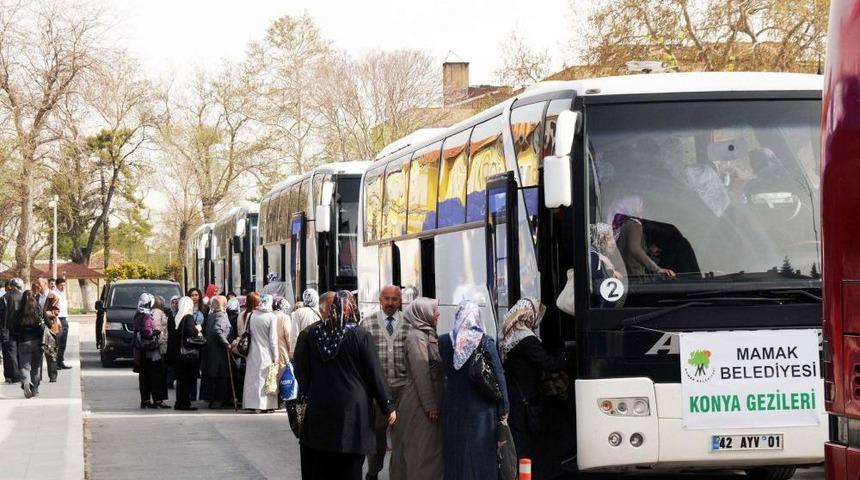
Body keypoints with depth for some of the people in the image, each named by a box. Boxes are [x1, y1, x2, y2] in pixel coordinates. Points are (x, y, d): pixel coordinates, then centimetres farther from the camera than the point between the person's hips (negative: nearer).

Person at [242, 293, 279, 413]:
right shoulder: (271, 317, -11)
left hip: (253, 353, 3)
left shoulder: (252, 316, -1)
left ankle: (255, 404, 11)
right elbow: (273, 339, -10)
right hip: (266, 353, -3)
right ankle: (267, 405, 4)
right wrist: (275, 356, -3)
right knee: (267, 379, 4)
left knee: (254, 378, 10)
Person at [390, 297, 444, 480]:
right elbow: (421, 374, -20)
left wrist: (435, 403, 15)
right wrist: (431, 406, -22)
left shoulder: (427, 334, 13)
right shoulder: (417, 336, -15)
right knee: (423, 450, -4)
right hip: (421, 403, -9)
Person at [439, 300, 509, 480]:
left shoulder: (443, 341, -4)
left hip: (453, 410, 2)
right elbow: (498, 376, -9)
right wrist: (503, 408, -2)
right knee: (481, 456, 5)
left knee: (456, 457, 10)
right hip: (481, 409, -2)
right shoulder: (485, 342, -10)